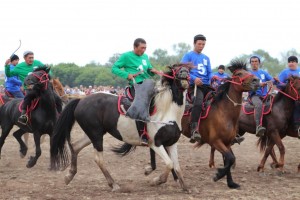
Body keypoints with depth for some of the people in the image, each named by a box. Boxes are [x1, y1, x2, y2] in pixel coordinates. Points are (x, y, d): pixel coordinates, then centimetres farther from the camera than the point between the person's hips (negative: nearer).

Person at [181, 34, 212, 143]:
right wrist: (194, 78, -20)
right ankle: (194, 130, -40)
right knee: (198, 102, -34)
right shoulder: (188, 56, 7)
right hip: (194, 85, -7)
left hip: (206, 85, 7)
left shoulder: (206, 58, 26)